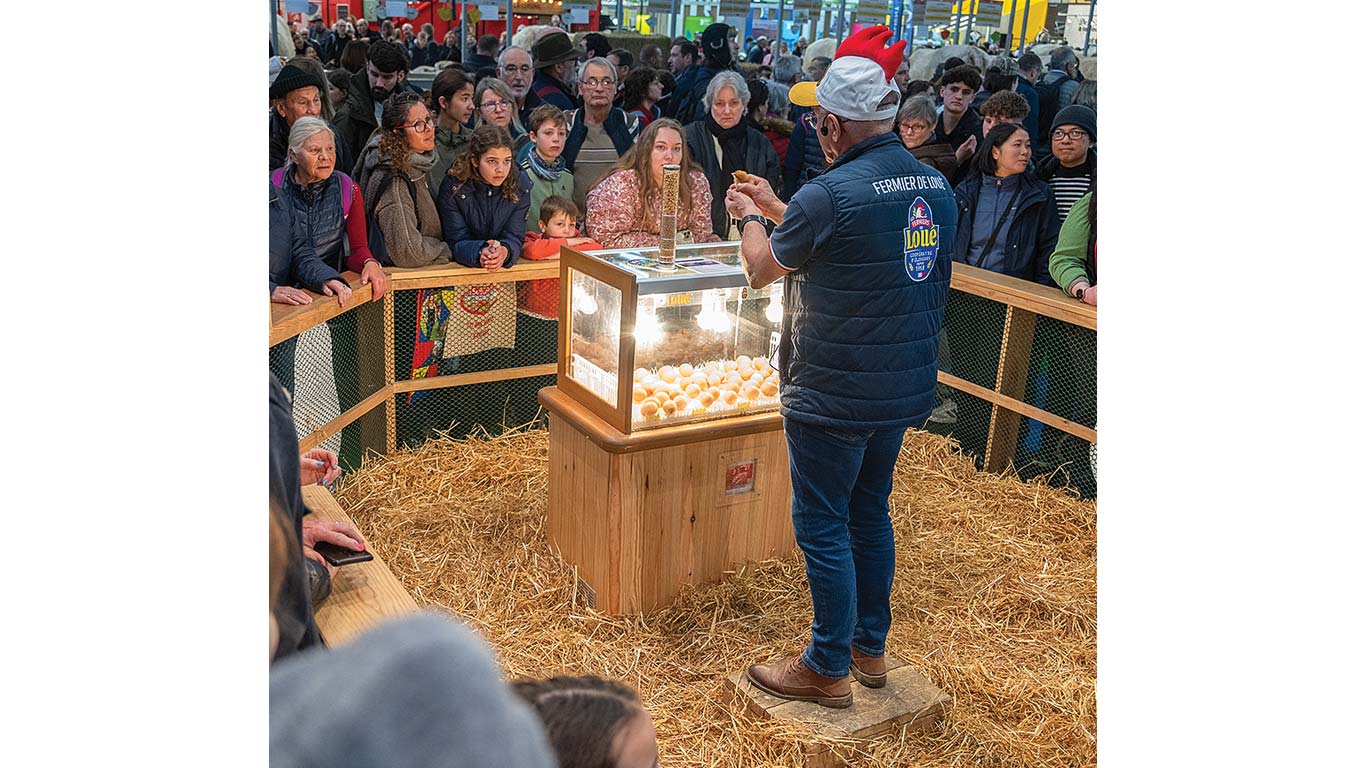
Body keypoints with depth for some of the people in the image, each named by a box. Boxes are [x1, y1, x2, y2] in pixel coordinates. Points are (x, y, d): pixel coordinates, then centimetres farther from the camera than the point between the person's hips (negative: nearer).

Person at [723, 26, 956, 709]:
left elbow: (760, 269, -6)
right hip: (906, 388, 8)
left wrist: (748, 218, 14)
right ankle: (870, 648, 35)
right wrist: (776, 209, 20)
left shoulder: (832, 193, -21)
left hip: (835, 394, -8)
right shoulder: (936, 186, 4)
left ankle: (829, 669, 20)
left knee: (822, 525, 6)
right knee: (870, 512, 21)